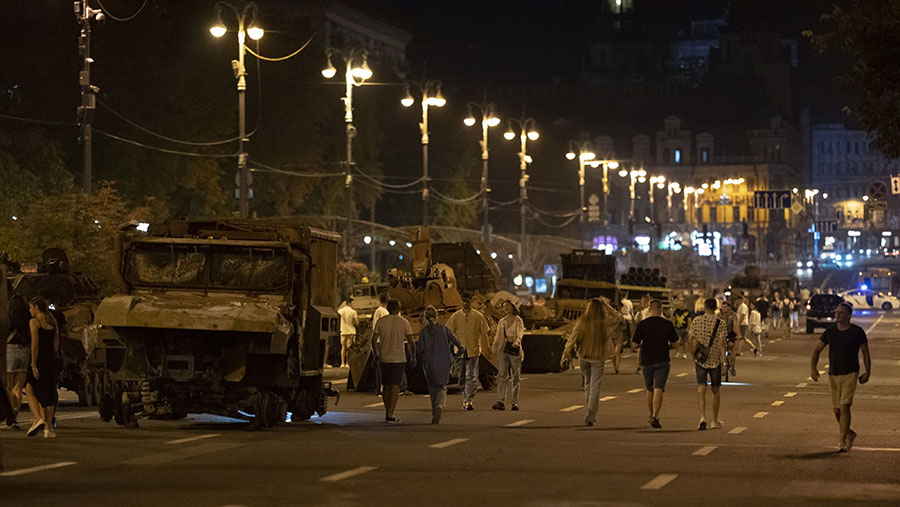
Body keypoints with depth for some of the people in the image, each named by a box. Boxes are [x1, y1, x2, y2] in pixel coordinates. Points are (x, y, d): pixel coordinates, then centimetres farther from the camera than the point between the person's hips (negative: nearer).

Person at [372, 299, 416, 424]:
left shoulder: (381, 321, 1)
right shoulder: (404, 322, -4)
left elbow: (374, 339, 0)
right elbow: (411, 342, -4)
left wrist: (376, 354, 13)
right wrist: (413, 357, 8)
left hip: (384, 358, 3)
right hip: (398, 359, -3)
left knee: (387, 386, 14)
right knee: (395, 386, -3)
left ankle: (387, 414, 21)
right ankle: (390, 415, -11)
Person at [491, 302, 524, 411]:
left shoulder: (518, 321, 3)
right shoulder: (502, 321, 13)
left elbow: (520, 333, -13)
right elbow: (498, 336, 16)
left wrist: (517, 341, -33)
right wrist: (494, 347, 2)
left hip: (515, 349, -2)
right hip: (504, 349, 2)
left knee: (515, 377, 0)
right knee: (502, 375, -11)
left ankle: (514, 402, 8)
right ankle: (500, 401, -16)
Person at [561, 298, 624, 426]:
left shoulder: (582, 321, -11)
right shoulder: (604, 322, -14)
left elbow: (572, 339, -10)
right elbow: (619, 319, 4)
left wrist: (566, 356, -5)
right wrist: (607, 306, 3)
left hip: (583, 356, 2)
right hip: (597, 358, -2)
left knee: (588, 384, 21)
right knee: (594, 387, 4)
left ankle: (589, 413, 24)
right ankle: (590, 417, -2)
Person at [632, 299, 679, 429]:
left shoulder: (642, 324, -3)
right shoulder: (667, 324, -4)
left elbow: (635, 344, -2)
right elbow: (674, 343, 1)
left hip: (647, 361, 2)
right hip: (662, 362, -2)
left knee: (650, 390, 17)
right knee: (658, 390, -7)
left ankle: (652, 415, 30)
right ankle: (655, 417, -20)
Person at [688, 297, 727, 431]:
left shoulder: (696, 321, 1)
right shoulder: (719, 323, -6)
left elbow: (690, 340, 4)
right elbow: (721, 343, -11)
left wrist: (694, 358, 16)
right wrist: (724, 362, -8)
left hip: (700, 360, 1)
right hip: (715, 360, -1)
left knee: (701, 390, -3)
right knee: (715, 391, 12)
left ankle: (702, 417, -23)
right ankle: (715, 421, 22)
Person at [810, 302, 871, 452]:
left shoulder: (857, 332, -5)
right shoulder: (830, 332, 3)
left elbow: (865, 353, 4)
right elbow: (817, 349, 10)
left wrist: (867, 372, 1)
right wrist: (813, 367, -2)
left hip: (850, 374, -4)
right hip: (833, 375, 4)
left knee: (844, 407, -15)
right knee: (837, 410, 9)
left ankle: (843, 442, -12)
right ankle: (849, 434, 34)